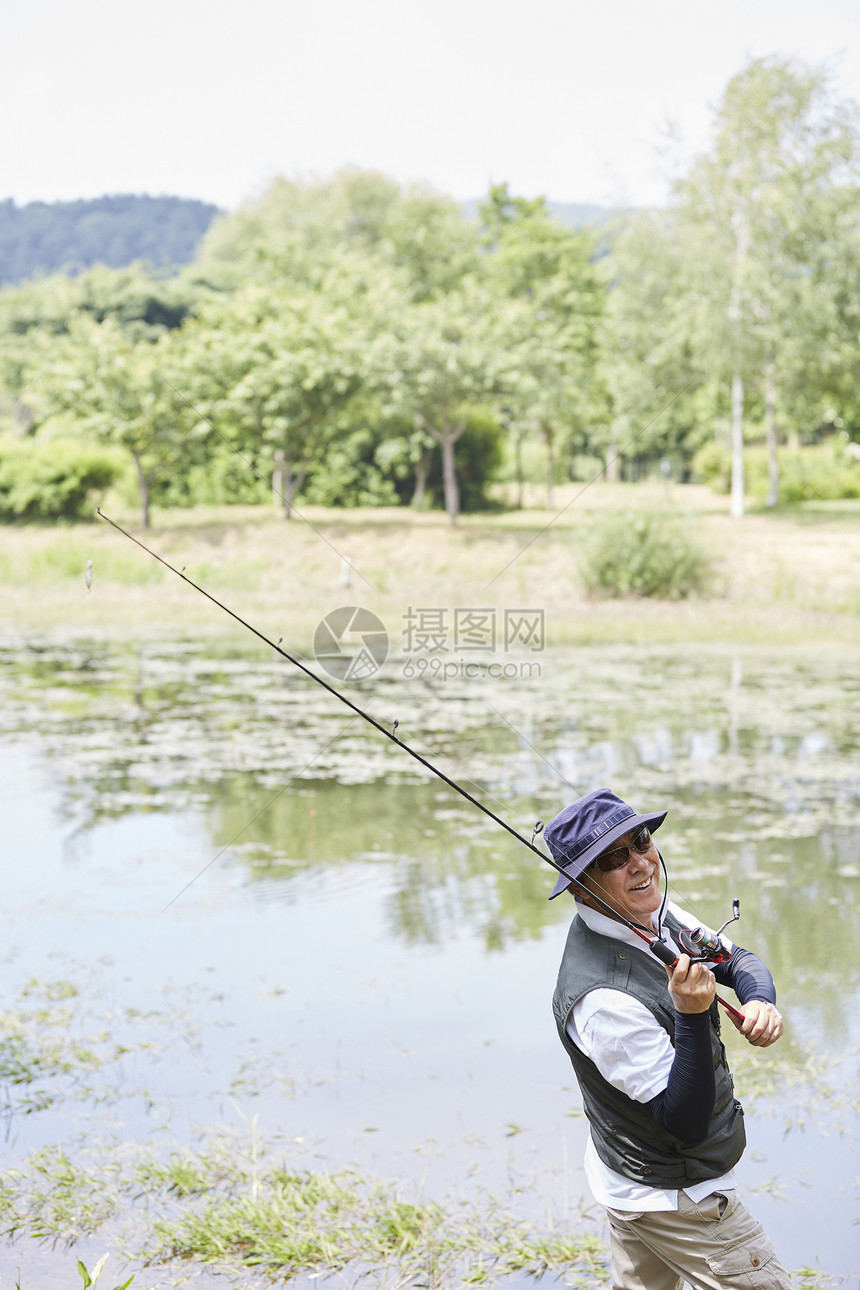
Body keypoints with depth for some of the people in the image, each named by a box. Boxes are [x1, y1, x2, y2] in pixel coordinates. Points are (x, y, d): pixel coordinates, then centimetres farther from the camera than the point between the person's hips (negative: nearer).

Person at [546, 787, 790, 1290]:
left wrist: (761, 1001, -15)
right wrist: (691, 1015, -42)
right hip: (676, 1199, -9)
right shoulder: (602, 998, -34)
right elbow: (687, 1124, -29)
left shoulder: (654, 910, -6)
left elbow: (741, 960, 7)